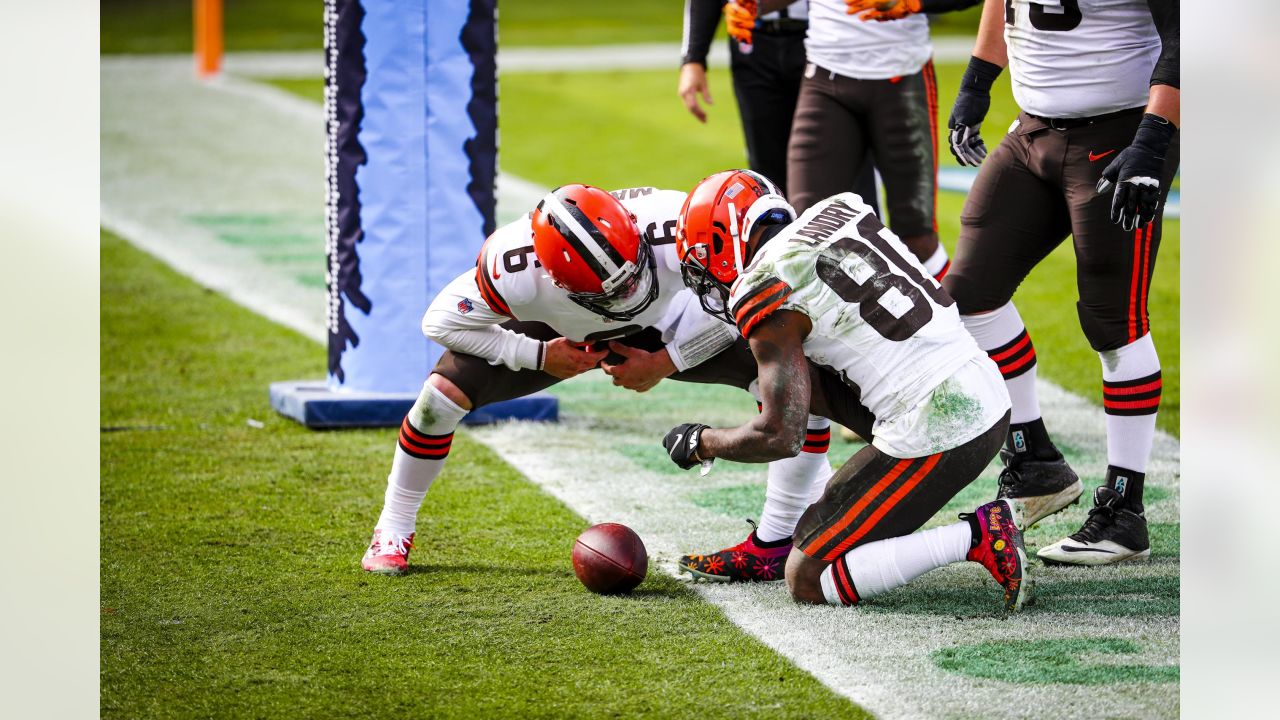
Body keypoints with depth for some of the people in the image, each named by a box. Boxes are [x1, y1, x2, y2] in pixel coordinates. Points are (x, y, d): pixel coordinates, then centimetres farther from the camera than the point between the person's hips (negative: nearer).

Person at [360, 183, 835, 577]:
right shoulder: (515, 271, -41)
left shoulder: (678, 234, -42)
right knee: (445, 390, -19)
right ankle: (393, 532, 8)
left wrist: (667, 362, -24)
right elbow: (440, 321, -21)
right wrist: (538, 356, -23)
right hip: (559, 333, 0)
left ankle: (777, 542, -8)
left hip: (663, 333, 0)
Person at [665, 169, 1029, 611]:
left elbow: (780, 437, -11)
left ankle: (977, 538, -9)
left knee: (806, 581, 1)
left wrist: (700, 443, 9)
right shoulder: (839, 211, 13)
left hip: (936, 435, -8)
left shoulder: (767, 294, -9)